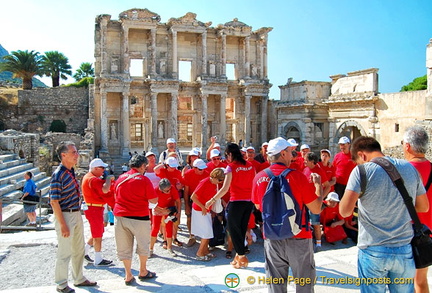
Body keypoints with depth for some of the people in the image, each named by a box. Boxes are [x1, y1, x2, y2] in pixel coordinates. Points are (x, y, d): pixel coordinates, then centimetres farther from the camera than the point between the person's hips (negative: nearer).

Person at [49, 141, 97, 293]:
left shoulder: (71, 171, 8)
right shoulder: (58, 175, -18)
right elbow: (54, 202, -20)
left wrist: (78, 215, 15)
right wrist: (63, 225, -21)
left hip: (76, 214, 9)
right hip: (65, 215, -9)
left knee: (79, 249, 18)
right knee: (65, 252, 3)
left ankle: (79, 279, 34)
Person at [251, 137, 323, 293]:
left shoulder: (259, 177, -4)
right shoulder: (297, 176, -14)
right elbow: (316, 209, -9)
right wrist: (318, 184, 5)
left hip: (272, 239, 3)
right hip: (298, 238, -3)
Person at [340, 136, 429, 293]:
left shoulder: (362, 171, -11)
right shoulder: (409, 168, 4)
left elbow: (345, 211, -17)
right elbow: (423, 207, 13)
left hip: (373, 251, -4)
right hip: (405, 250, 4)